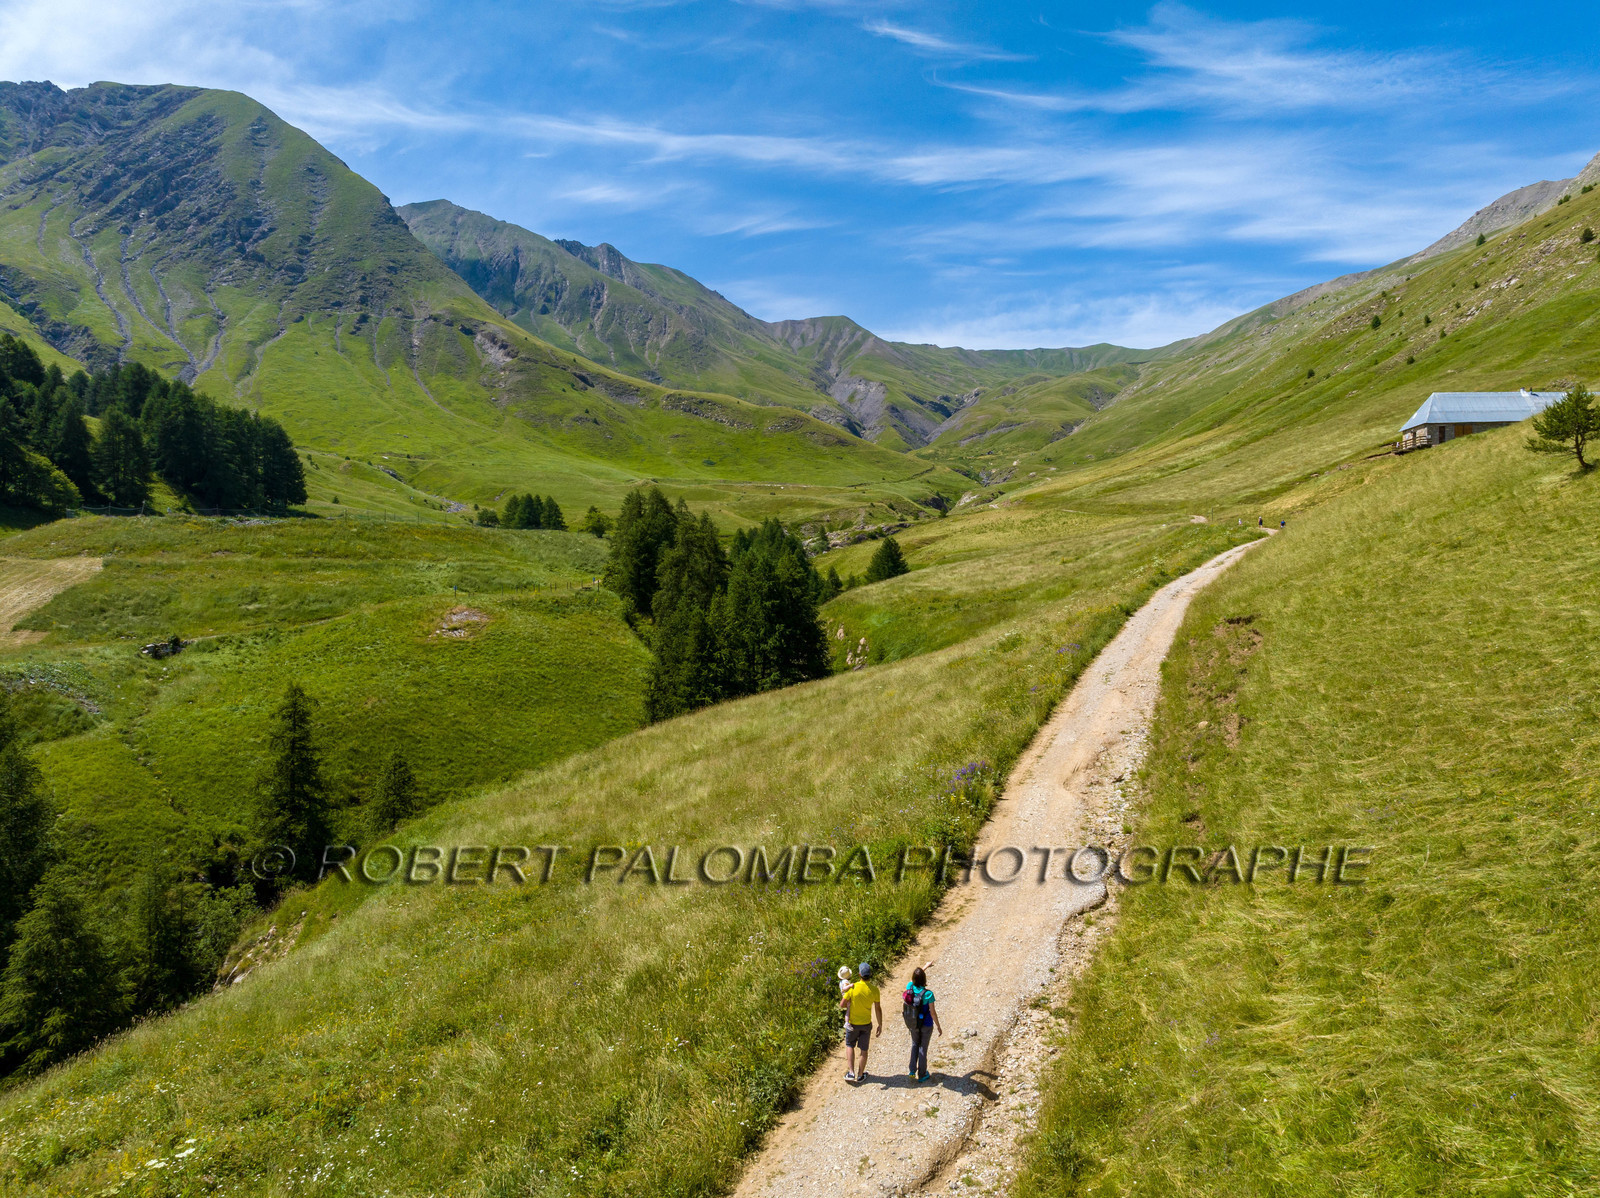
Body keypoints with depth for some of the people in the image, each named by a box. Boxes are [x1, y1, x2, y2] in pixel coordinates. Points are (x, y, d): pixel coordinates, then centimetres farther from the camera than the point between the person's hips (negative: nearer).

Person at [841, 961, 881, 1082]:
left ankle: (851, 1072, 13)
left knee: (850, 1045, 21)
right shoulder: (874, 990, -16)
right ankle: (860, 1075, 27)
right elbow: (878, 1009, -7)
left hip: (852, 1023, -1)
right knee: (864, 1049, 16)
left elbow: (842, 1004, -16)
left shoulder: (853, 987, -21)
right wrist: (880, 1025, 5)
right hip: (866, 1024, 1)